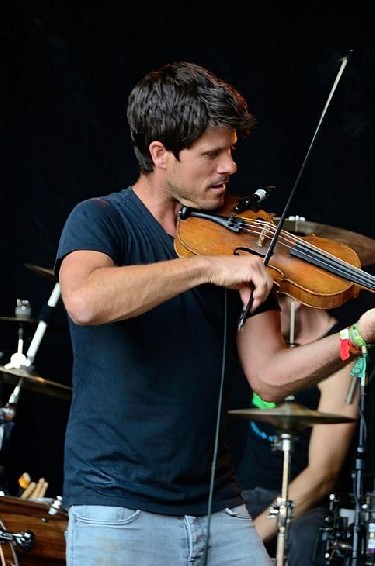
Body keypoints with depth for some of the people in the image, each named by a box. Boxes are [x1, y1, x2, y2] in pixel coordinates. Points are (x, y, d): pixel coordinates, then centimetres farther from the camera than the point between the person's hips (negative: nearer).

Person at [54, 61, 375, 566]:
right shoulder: (100, 221, -4)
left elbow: (269, 376, 3)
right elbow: (84, 301, -28)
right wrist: (207, 266, -28)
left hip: (218, 507, 5)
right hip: (118, 510, -5)